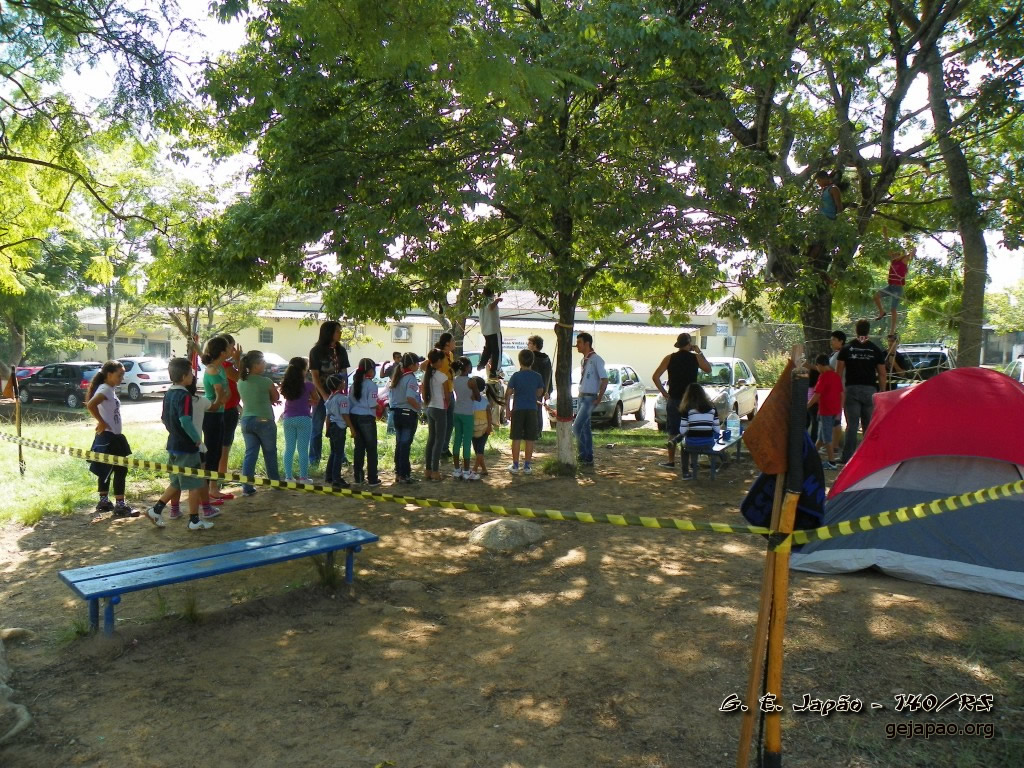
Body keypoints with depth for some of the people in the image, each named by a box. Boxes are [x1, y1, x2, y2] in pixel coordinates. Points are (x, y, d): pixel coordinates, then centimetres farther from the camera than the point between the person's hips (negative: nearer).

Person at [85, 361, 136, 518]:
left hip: (113, 436, 10)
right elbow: (90, 405, -33)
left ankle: (104, 502, 27)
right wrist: (101, 422, -24)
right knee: (120, 469, -7)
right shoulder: (105, 389, -17)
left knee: (106, 470, 17)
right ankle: (120, 506, -3)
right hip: (108, 436, -10)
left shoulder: (110, 389, 12)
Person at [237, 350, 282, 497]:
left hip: (246, 420, 5)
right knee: (270, 453, 13)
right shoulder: (265, 381, -14)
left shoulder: (241, 382, 3)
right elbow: (276, 398, -1)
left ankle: (247, 487, 2)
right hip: (264, 421, -4)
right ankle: (275, 482, 26)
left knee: (250, 454, 7)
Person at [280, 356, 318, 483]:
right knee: (303, 449, 1)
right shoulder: (308, 385, -10)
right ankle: (303, 477, 3)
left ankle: (288, 476, 13)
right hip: (303, 419, -4)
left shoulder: (285, 385, 0)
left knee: (289, 449, 11)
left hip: (288, 419, 4)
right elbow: (317, 400, 4)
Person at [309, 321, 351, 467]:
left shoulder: (341, 351, 6)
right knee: (317, 427, 3)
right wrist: (324, 395, -15)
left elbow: (344, 373, 7)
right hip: (321, 394, -3)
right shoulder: (316, 351, -6)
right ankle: (314, 459, 10)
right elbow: (314, 376, -8)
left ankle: (340, 457, 12)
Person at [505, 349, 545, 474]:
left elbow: (508, 394, -5)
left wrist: (508, 409, 3)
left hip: (518, 409, -2)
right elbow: (540, 393, 11)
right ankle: (527, 466, 11)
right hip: (532, 410, 2)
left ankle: (515, 466, 7)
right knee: (529, 439, 7)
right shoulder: (537, 376, 0)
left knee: (516, 439, 5)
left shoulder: (516, 376, -6)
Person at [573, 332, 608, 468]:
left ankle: (583, 456, -8)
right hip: (582, 397, 9)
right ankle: (588, 458, 18)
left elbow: (604, 380, -16)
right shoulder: (584, 360, 13)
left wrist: (599, 398, -15)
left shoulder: (596, 359, -14)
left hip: (590, 398, -9)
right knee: (585, 428, 11)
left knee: (577, 427, -15)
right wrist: (581, 394, 14)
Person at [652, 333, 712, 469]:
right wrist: (700, 352, 15)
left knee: (673, 432, 7)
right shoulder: (696, 358, -4)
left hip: (674, 400, 0)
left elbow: (655, 377, -6)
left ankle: (671, 460, 7)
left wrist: (664, 393, 1)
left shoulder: (670, 358, -2)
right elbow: (708, 370, 14)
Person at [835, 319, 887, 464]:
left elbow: (838, 372, 0)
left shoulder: (846, 349, 2)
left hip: (852, 389, -1)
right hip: (870, 389, 1)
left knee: (851, 425, 0)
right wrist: (882, 392, 11)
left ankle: (847, 457, -2)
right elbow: (882, 374, 4)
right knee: (870, 425, 8)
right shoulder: (876, 350, 4)